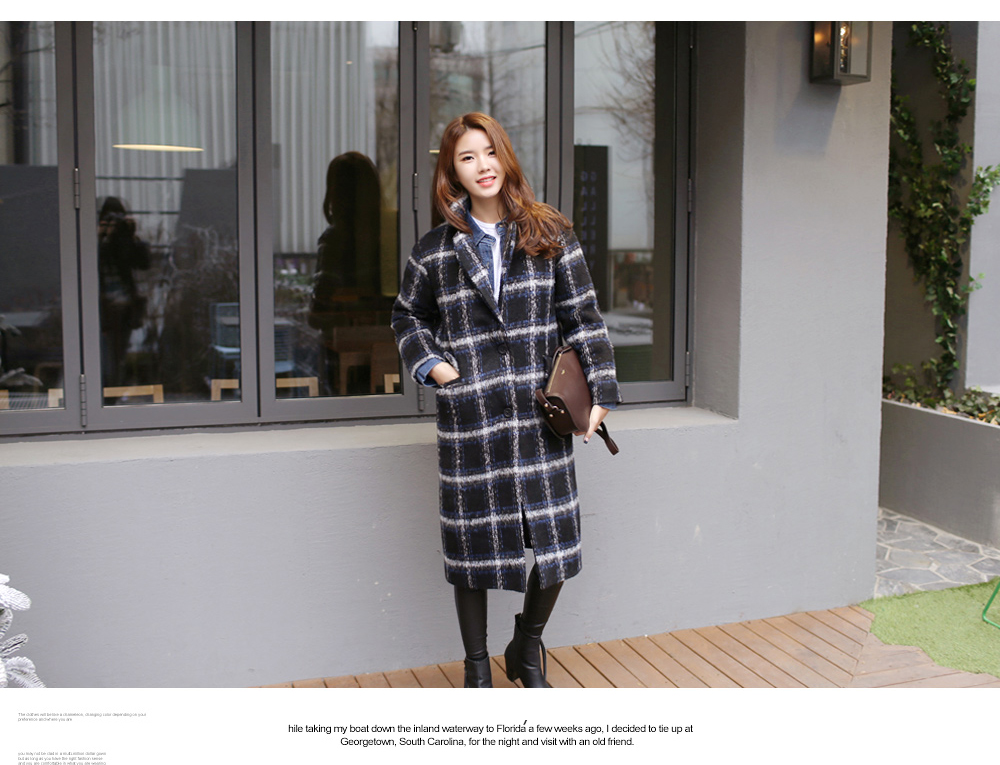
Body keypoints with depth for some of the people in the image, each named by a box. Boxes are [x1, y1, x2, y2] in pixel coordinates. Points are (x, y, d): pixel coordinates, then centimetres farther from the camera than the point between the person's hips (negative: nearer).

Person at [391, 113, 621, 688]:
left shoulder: (550, 236, 4)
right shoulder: (434, 251, 5)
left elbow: (583, 317, 4)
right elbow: (408, 316, 19)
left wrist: (599, 391, -1)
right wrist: (429, 362, 2)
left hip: (540, 412, 1)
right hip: (467, 417, 0)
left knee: (557, 540, 3)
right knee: (474, 543, 7)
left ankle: (527, 648, 29)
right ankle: (477, 668, 25)